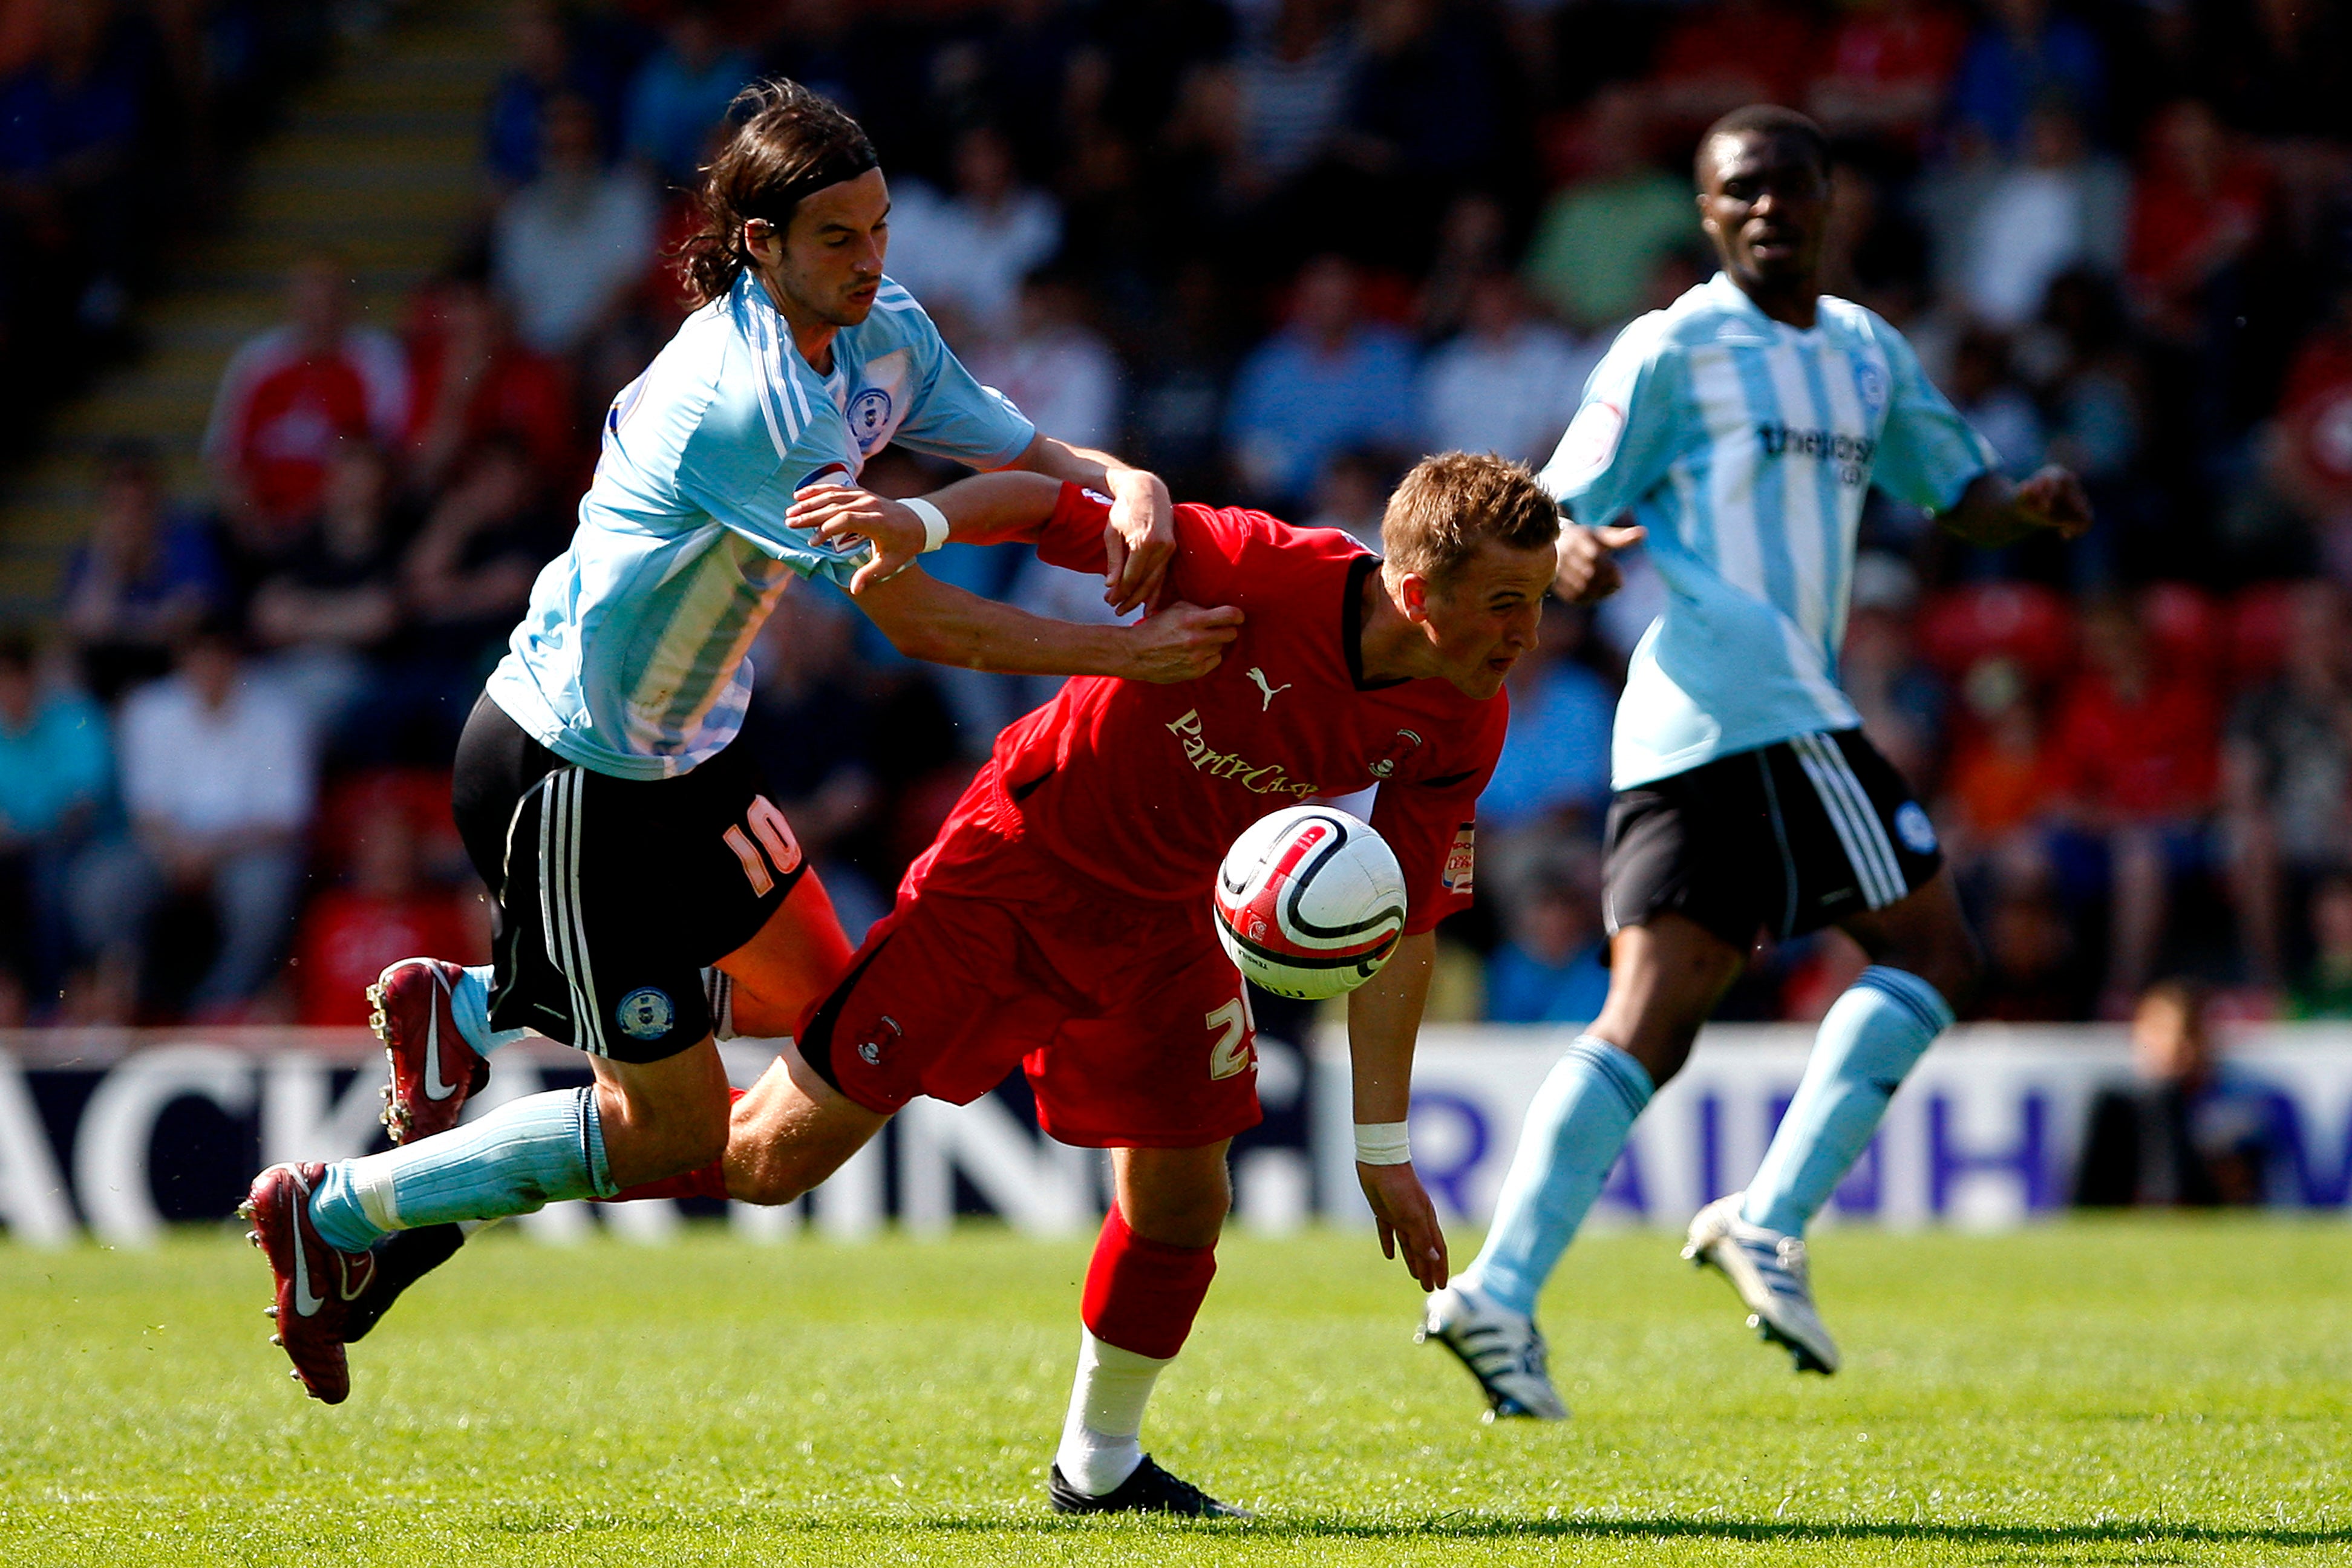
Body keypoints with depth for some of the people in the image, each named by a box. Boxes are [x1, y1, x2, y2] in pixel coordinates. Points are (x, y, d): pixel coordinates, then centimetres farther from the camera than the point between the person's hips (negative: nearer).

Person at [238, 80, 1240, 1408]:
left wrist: (1127, 487, -20)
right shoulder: (736, 397, -31)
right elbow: (909, 614, -30)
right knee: (672, 1132, -2)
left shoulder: (883, 334, -3)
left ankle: (466, 1008, 33)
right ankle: (332, 1214, 13)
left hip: (682, 747, 9)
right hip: (564, 776, -9)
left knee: (817, 997, 23)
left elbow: (1031, 458, 3)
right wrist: (1123, 653, -28)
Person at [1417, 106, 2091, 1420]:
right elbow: (1558, 514, -5)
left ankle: (1500, 1292, -9)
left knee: (1647, 1025, -1)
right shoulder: (1673, 351, 0)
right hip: (1753, 705, -7)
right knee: (1930, 951, -4)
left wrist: (2031, 506, 6)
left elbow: (1961, 492, 28)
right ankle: (1770, 1220, -7)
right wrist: (1574, 556, -28)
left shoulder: (1868, 353, 23)